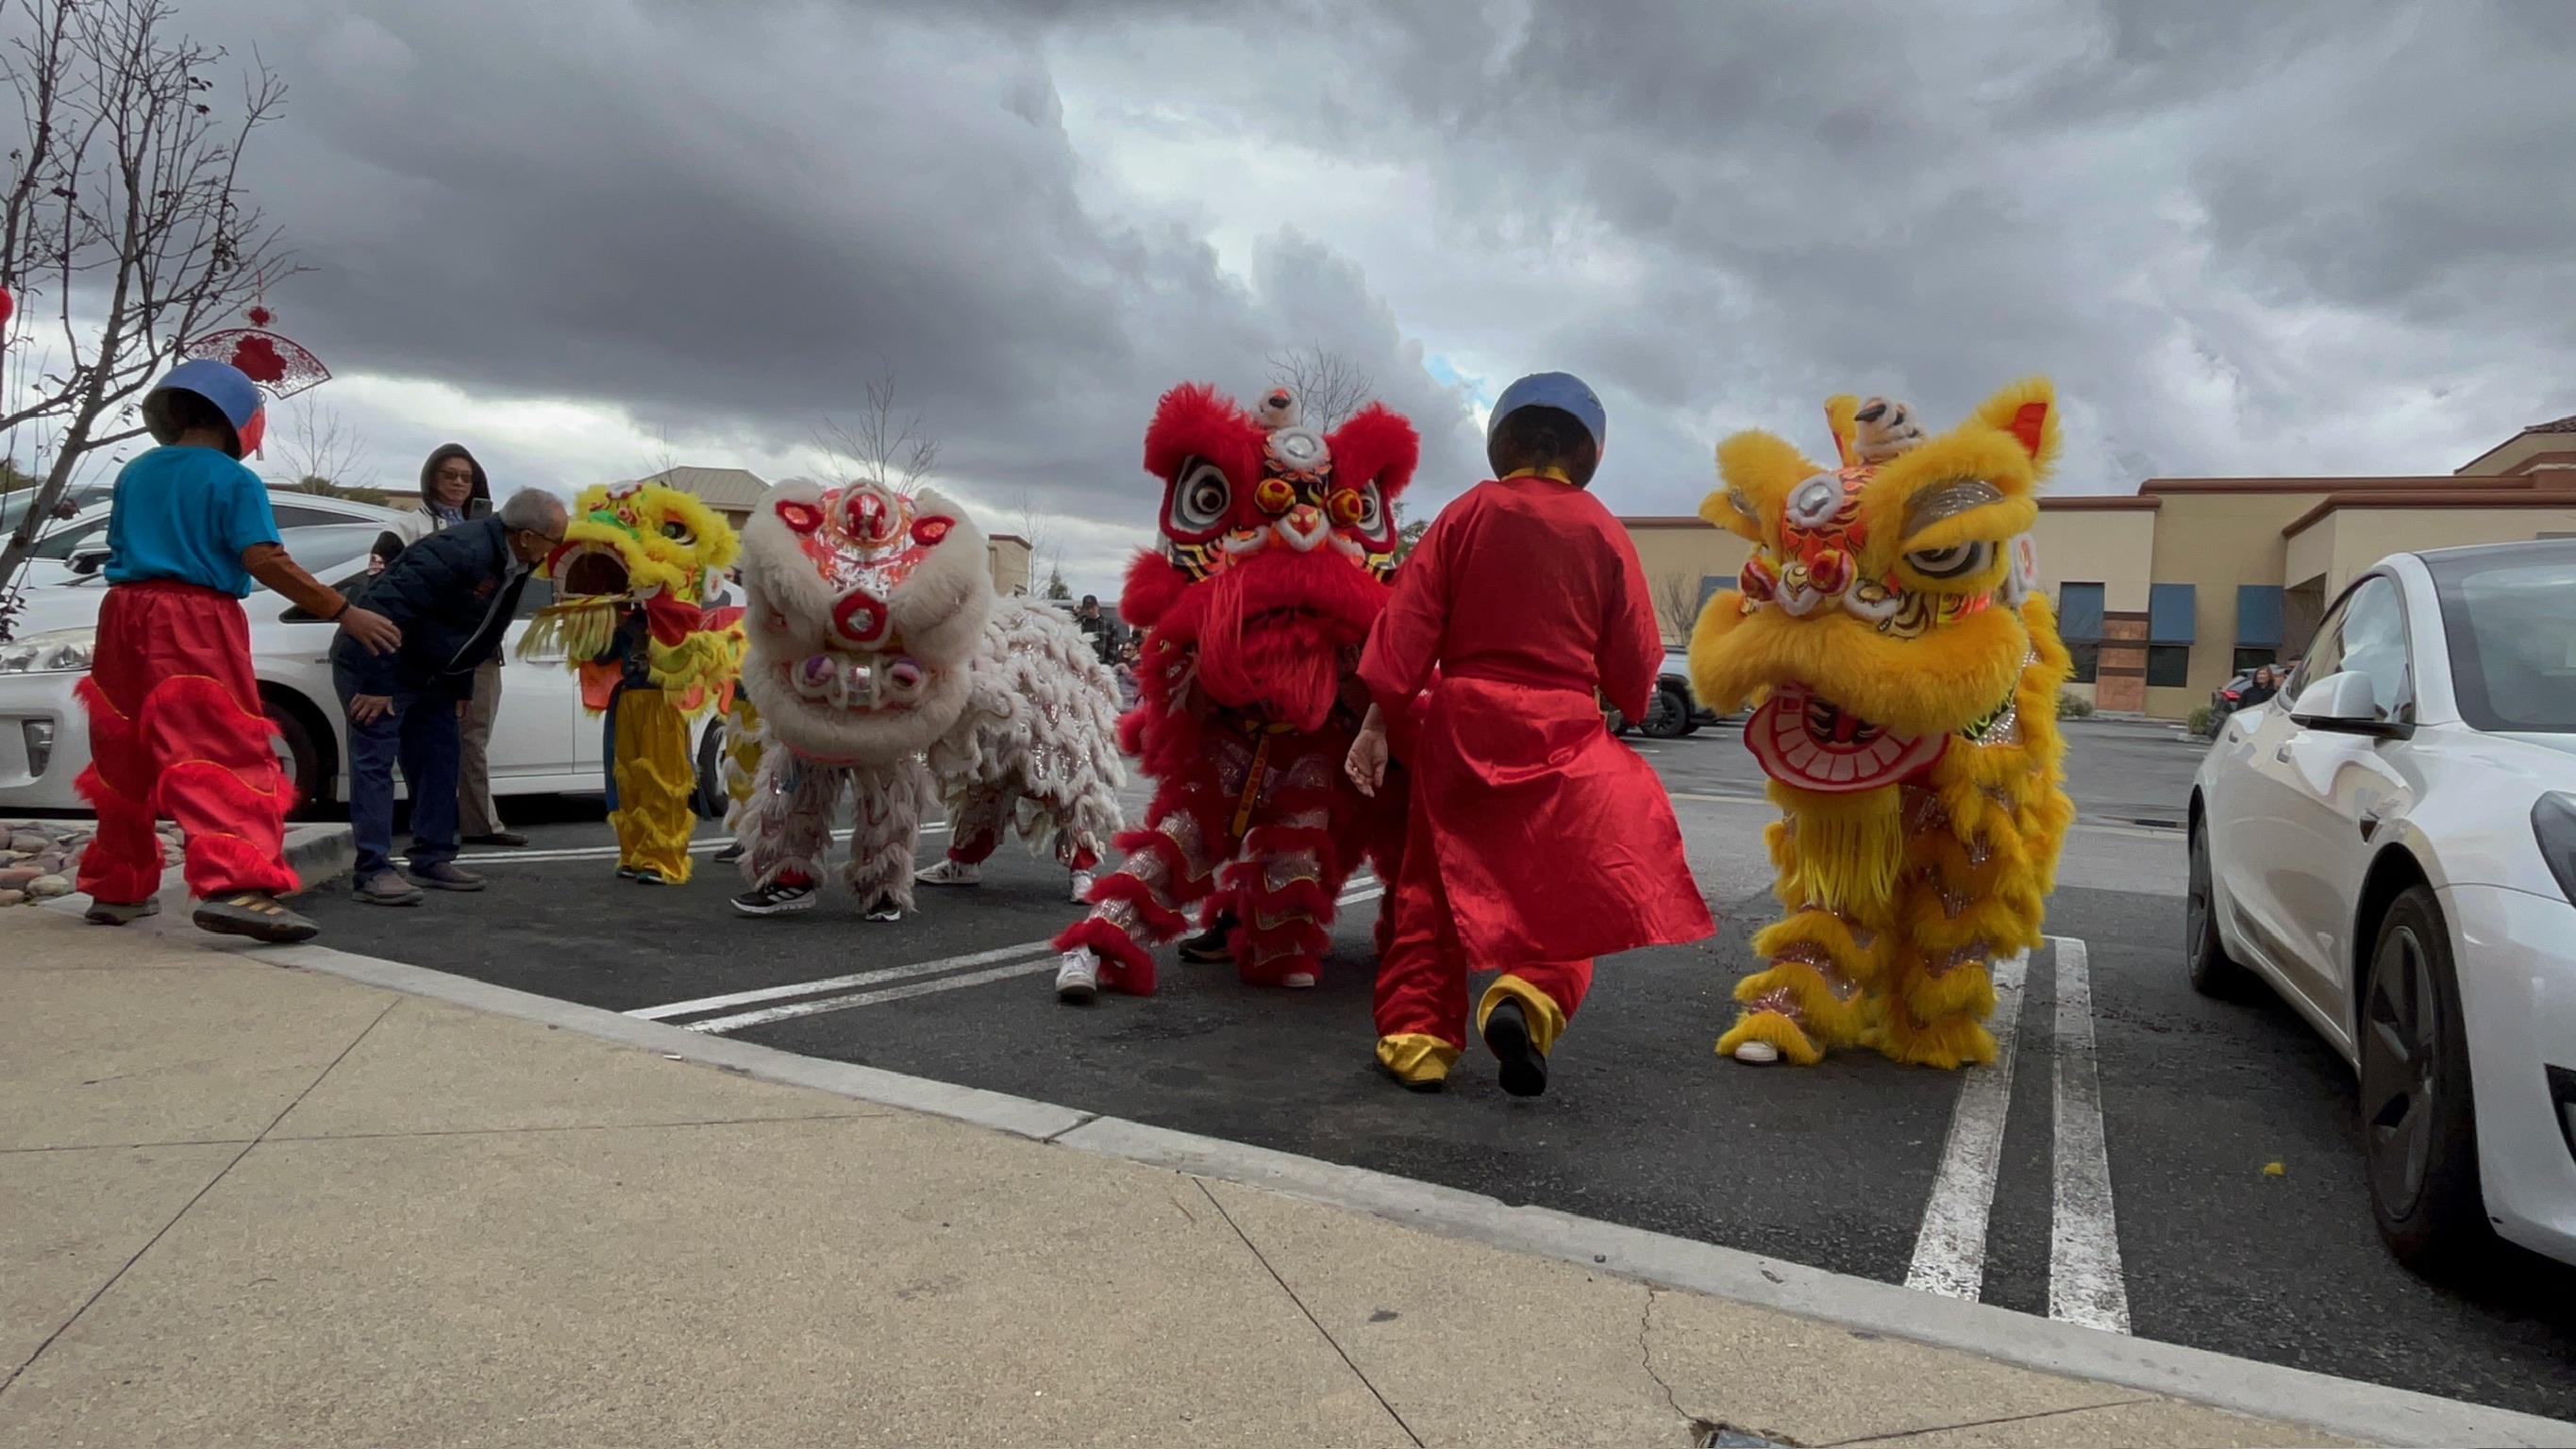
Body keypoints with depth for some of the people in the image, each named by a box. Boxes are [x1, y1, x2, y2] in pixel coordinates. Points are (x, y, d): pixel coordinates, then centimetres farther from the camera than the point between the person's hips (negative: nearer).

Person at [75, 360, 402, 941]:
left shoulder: (134, 473, 15)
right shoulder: (234, 480, -5)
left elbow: (117, 547, 22)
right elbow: (263, 560, -17)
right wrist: (345, 612, -18)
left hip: (126, 612, 7)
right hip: (195, 622, -7)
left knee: (129, 759, 17)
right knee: (224, 754, -15)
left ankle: (118, 888, 27)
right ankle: (233, 885, -32)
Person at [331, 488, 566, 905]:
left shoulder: (513, 565, 0)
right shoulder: (459, 551, -30)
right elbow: (388, 607, -31)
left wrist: (462, 688, 15)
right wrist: (374, 684, -29)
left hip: (427, 675, 10)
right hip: (375, 666, -10)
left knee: (440, 760, 10)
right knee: (374, 761, -9)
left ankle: (433, 860, 18)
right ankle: (373, 871, -9)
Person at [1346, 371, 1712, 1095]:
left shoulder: (1467, 513, 1)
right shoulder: (1600, 529, 1)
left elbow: (1409, 623, -3)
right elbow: (1632, 657, 4)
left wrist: (1377, 721, 1)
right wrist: (1631, 700, 25)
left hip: (1461, 724, 1)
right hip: (1562, 733, -1)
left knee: (1436, 885, 11)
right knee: (1567, 889, 8)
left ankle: (1416, 1033, 9)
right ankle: (1529, 996, -15)